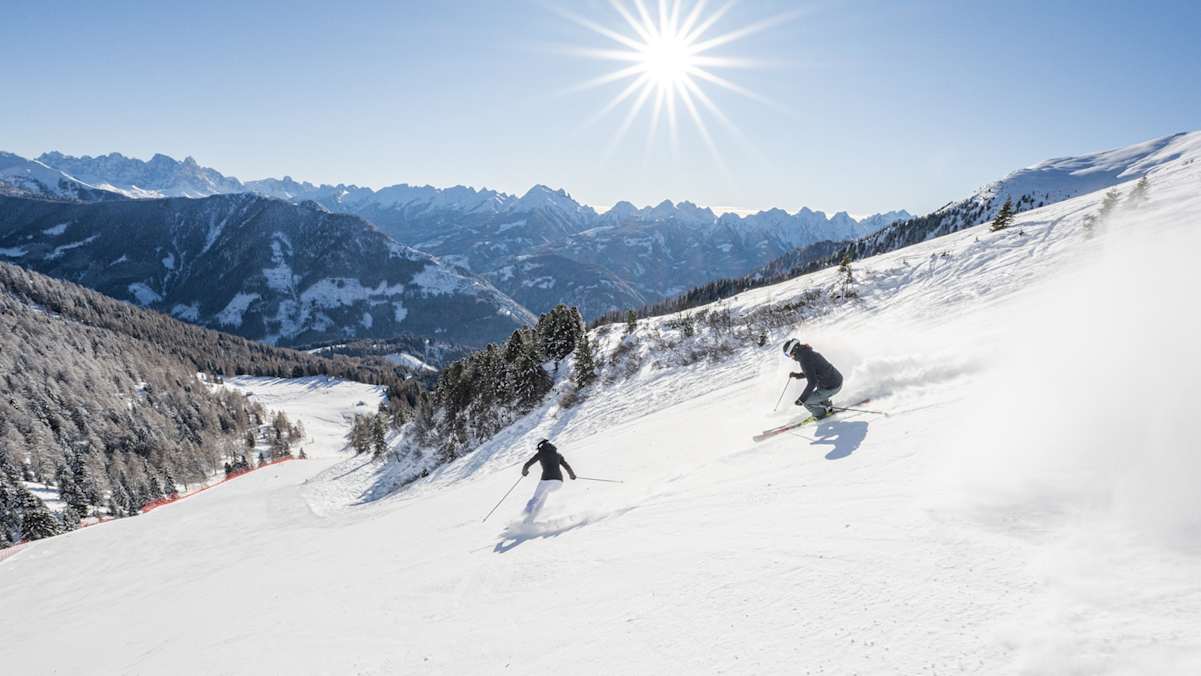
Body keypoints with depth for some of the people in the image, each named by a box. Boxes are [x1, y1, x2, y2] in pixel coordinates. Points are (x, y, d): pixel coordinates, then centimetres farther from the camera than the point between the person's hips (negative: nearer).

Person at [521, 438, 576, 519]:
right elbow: (567, 467, 18)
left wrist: (524, 472, 32)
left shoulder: (540, 453, 13)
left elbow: (527, 465, 12)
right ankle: (534, 514, 25)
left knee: (535, 499, 18)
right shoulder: (558, 454, 22)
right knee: (544, 492, 32)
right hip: (559, 481, 4)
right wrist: (572, 475, 37)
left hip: (547, 480, -4)